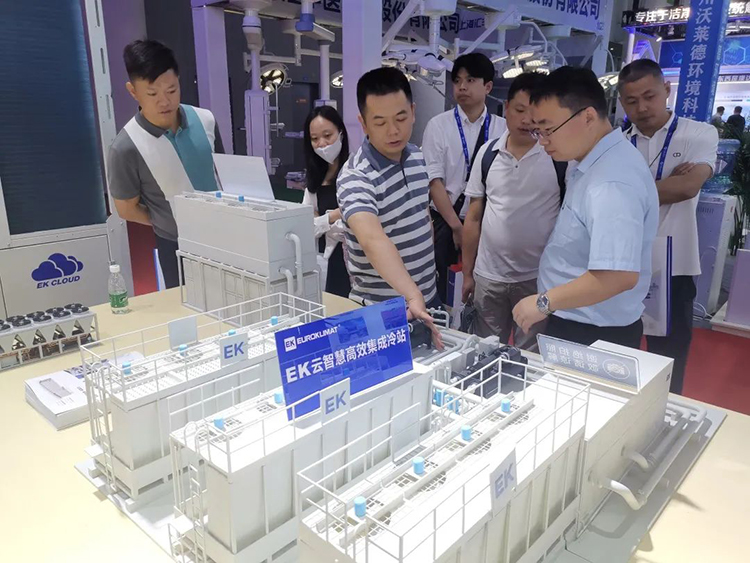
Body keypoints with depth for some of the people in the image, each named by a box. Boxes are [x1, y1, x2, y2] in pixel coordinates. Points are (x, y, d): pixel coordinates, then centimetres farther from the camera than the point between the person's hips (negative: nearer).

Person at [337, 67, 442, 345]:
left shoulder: (417, 157, 0)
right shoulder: (356, 177, -24)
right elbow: (373, 240, -41)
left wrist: (425, 291, 13)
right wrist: (412, 296, -54)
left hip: (429, 297, 7)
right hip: (382, 310, -7)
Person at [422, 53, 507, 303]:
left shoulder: (502, 128, 1)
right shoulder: (438, 125, -4)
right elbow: (434, 181, -8)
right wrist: (456, 226, -11)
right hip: (447, 223, -1)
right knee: (446, 292, 6)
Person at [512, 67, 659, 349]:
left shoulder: (612, 183, -28)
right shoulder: (593, 161, 5)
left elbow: (619, 276, -33)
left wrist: (544, 302, -25)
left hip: (594, 336, -9)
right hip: (576, 323, 9)